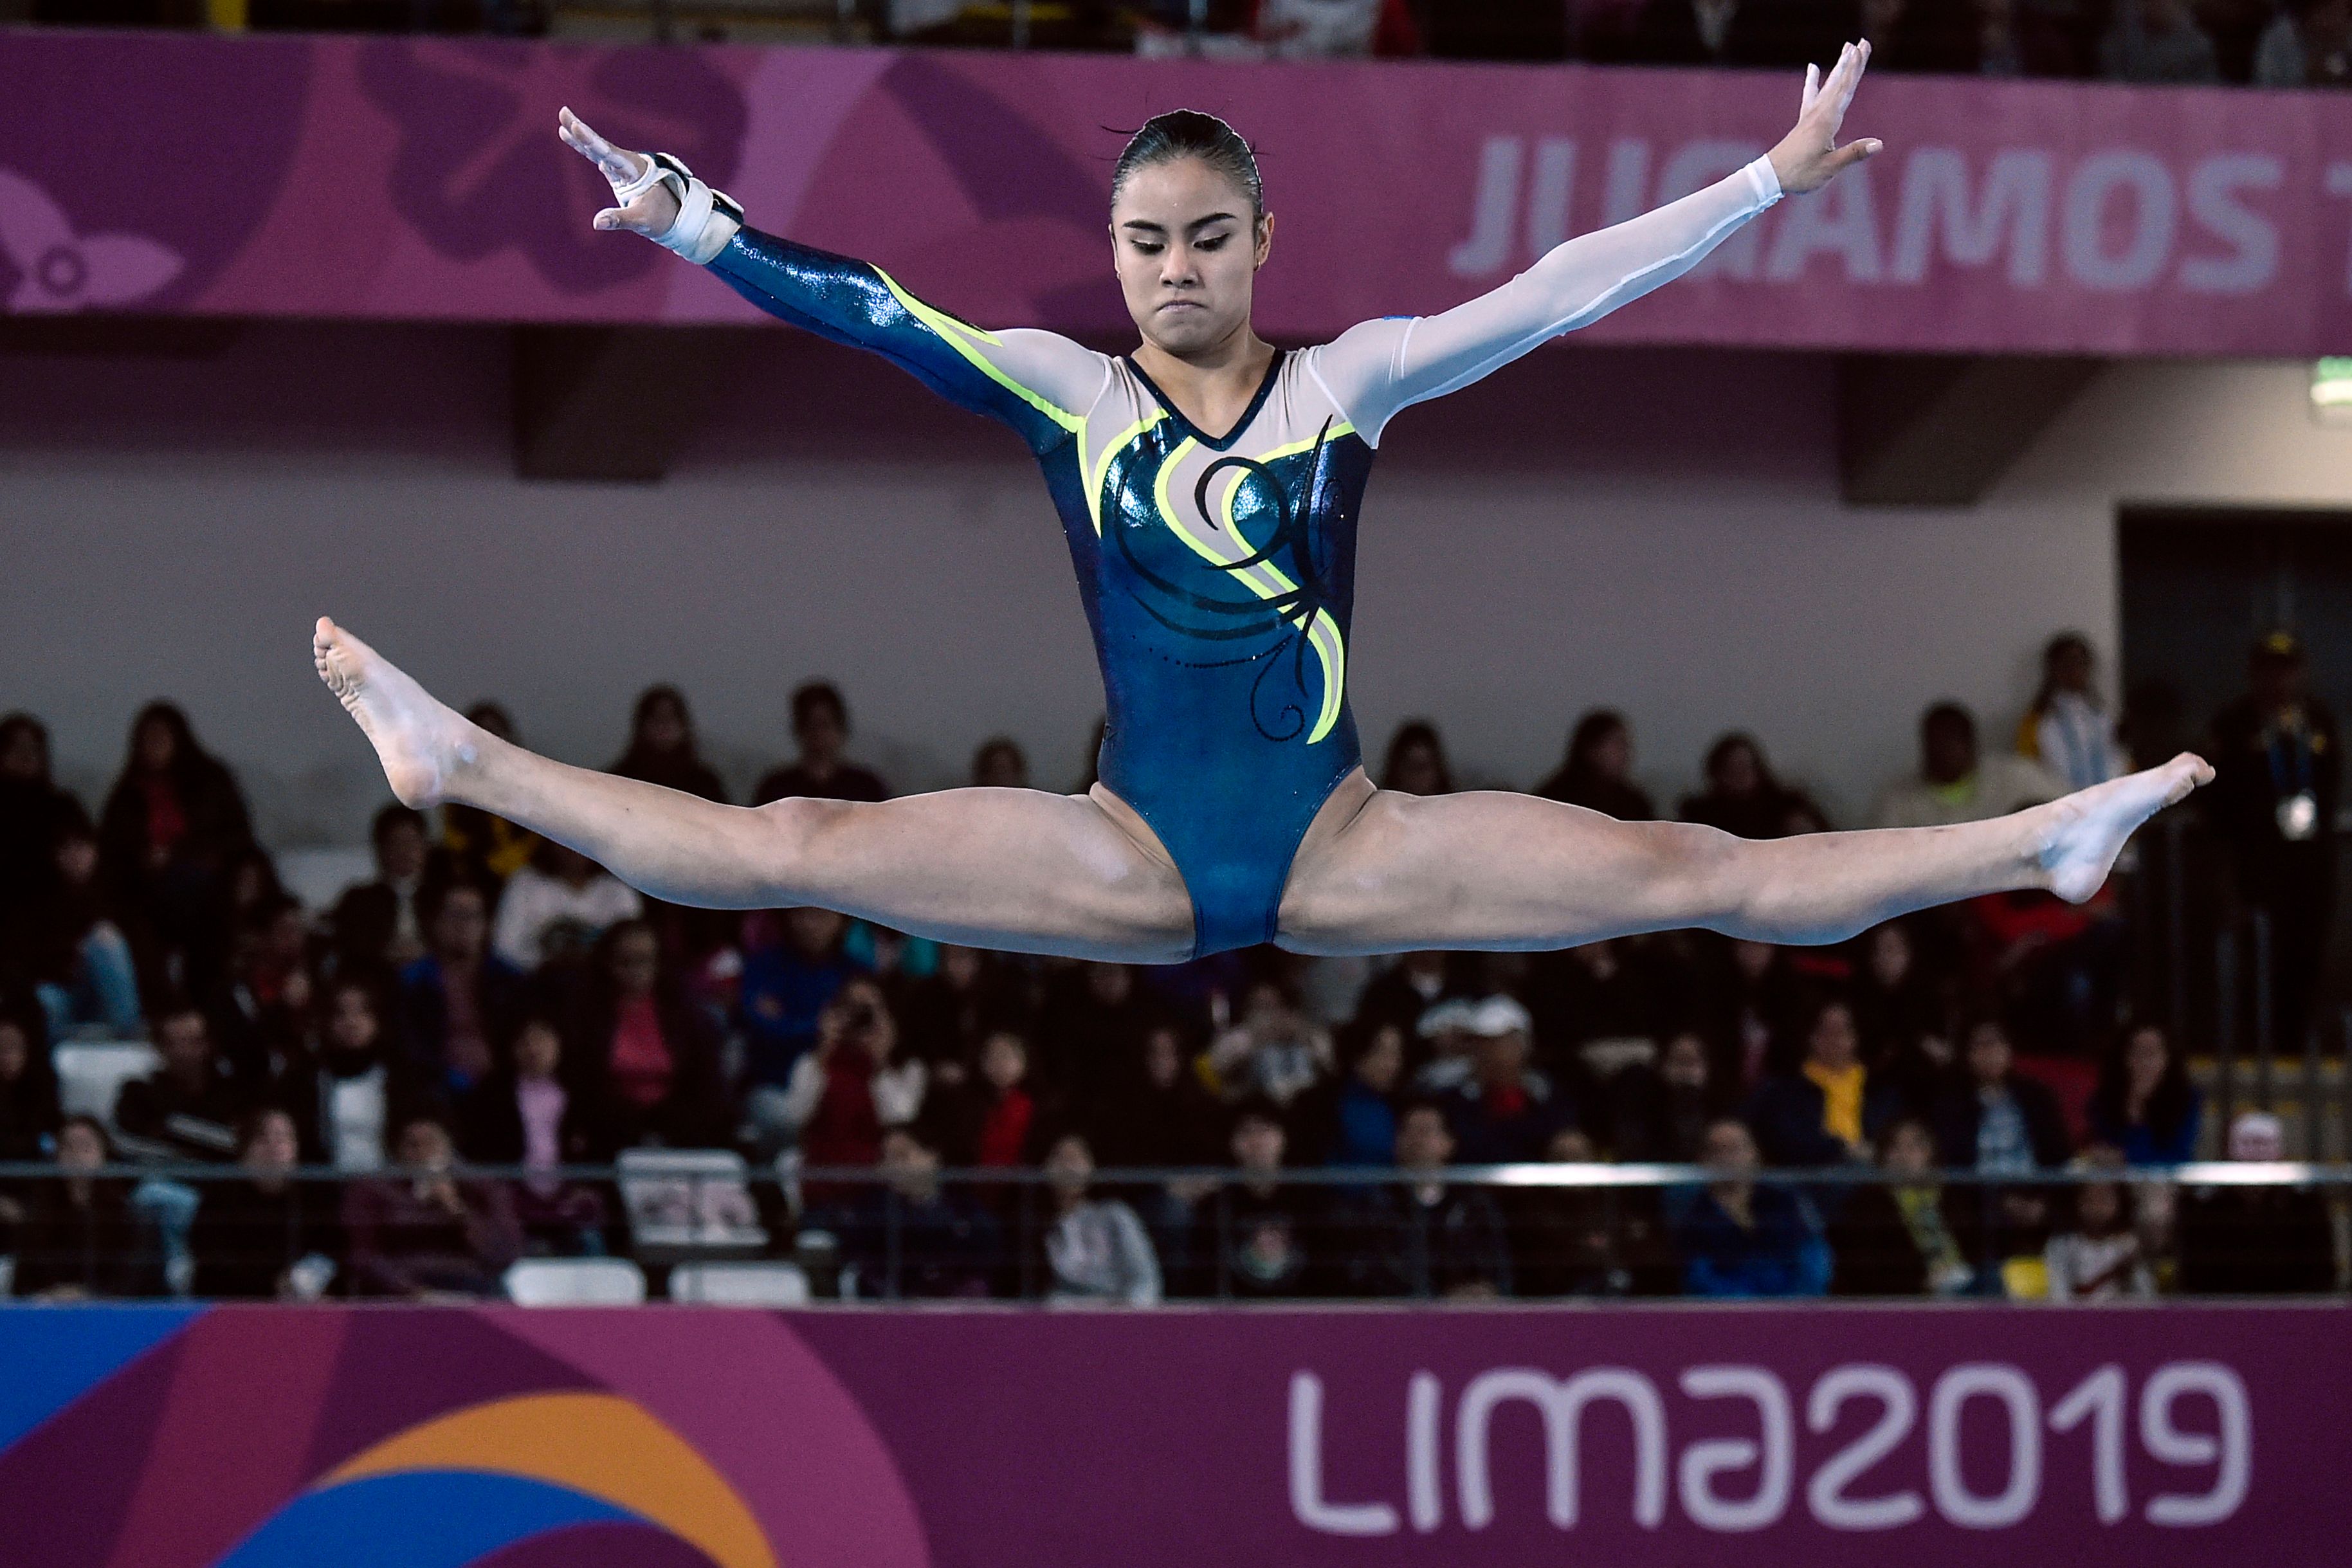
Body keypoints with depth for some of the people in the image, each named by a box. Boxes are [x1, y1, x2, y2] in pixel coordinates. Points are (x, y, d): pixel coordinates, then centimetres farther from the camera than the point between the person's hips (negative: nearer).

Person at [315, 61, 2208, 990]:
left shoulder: (1351, 378, 3)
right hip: (1136, 857, 0)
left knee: (1692, 874, -13)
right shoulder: (1063, 389, 4)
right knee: (800, 850, -12)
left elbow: (1553, 297, -2)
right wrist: (692, 222, -17)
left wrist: (1769, 182, -8)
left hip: (1340, 848, 0)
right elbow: (863, 307, -5)